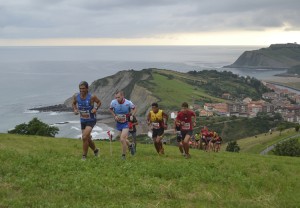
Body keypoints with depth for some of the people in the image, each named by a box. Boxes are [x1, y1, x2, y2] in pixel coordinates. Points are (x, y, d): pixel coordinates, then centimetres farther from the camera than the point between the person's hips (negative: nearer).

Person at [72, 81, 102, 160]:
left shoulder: (92, 97, -18)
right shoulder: (76, 96, -7)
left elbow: (99, 102, 0)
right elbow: (73, 103, 13)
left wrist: (95, 108, -18)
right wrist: (75, 109, -6)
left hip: (91, 120, -5)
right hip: (83, 120, 5)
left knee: (84, 137, -20)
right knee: (87, 139, 15)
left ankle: (84, 156, -5)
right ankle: (95, 150, 43)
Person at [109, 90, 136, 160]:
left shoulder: (128, 103, -19)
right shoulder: (113, 102, -13)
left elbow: (134, 108, 2)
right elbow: (110, 109, 9)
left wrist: (132, 115, -14)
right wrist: (115, 116, -7)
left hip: (126, 123, -4)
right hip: (118, 123, 4)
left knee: (122, 139, -16)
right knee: (123, 139, 13)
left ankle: (123, 155, 1)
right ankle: (130, 145, 46)